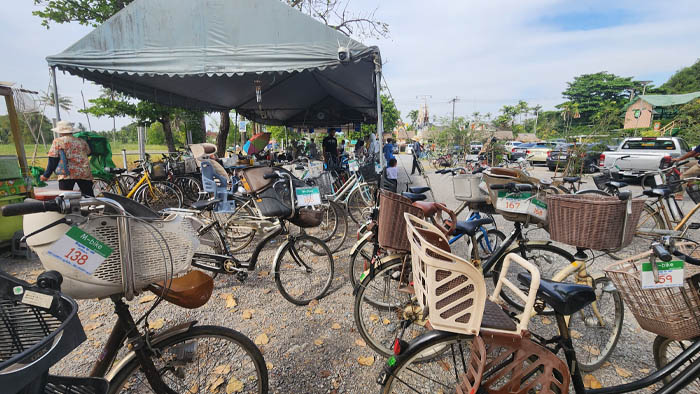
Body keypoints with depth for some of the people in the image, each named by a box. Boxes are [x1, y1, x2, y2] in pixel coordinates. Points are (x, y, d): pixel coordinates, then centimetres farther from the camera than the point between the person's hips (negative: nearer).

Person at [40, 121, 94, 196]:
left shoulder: (57, 141, 7)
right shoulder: (82, 142, 15)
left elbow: (53, 160, 4)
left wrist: (46, 175, 11)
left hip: (67, 174, -3)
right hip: (85, 173, 3)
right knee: (89, 198, 3)